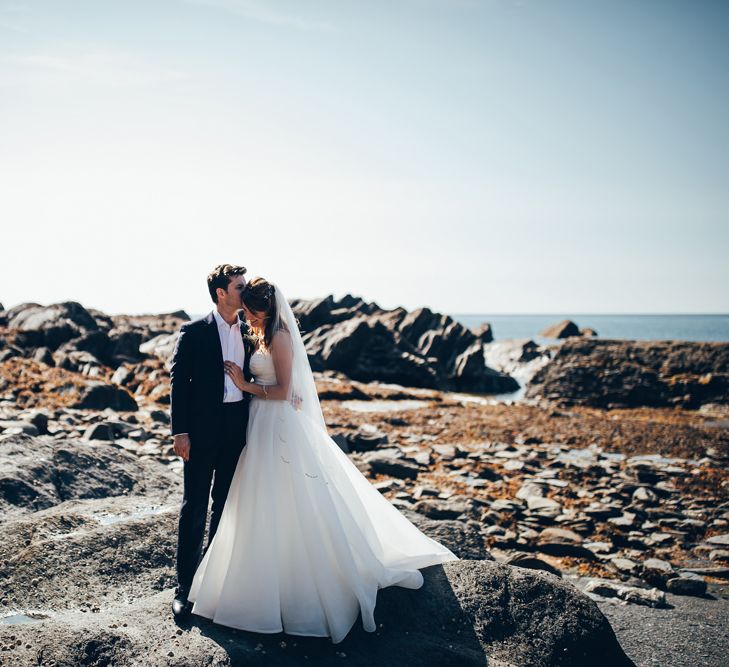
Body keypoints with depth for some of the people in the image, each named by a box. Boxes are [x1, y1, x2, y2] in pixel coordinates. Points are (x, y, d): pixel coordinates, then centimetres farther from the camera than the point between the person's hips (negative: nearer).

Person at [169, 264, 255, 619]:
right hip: (203, 429, -5)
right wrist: (180, 431, -13)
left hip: (238, 427, 5)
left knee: (226, 506, 15)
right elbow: (178, 382, -8)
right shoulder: (194, 332, -6)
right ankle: (185, 585, 7)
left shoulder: (249, 332, 8)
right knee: (194, 508, -1)